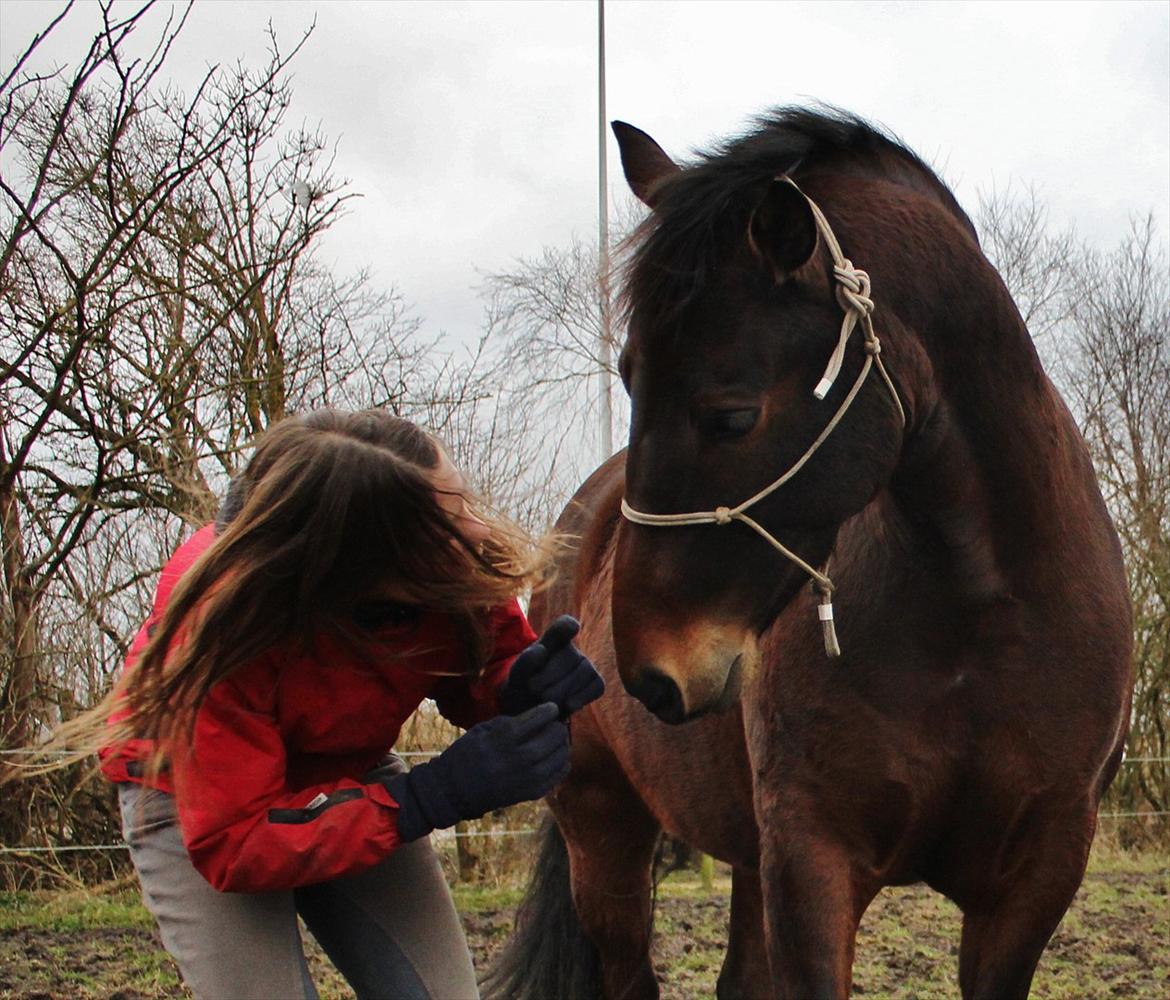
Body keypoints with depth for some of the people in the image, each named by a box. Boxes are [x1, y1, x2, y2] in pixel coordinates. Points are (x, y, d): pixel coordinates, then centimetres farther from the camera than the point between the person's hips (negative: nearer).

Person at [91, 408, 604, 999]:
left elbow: (481, 677, -4)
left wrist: (527, 686, -30)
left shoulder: (467, 567, -25)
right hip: (195, 797, -4)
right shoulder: (223, 618, -37)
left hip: (352, 772, 4)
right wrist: (430, 799, -42)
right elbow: (231, 845, -32)